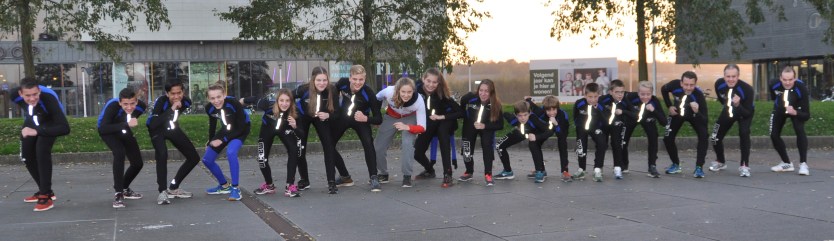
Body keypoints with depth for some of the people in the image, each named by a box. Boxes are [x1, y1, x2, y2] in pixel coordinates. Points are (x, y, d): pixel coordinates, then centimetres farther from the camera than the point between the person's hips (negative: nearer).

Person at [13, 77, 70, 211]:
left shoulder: (49, 99, -43)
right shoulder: (15, 96, -30)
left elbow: (65, 129, -49)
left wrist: (37, 131, -54)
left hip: (49, 123, -5)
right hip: (31, 123, 5)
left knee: (42, 152, -26)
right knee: (27, 156, 4)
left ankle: (46, 196, -19)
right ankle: (44, 191, 22)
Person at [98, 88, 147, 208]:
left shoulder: (141, 106, -27)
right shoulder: (112, 106, -39)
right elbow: (103, 129, -47)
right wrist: (126, 124, -54)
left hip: (124, 131, 5)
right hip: (108, 131, -5)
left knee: (137, 163, 1)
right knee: (120, 153, -31)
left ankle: (124, 188, 29)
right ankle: (119, 194, -23)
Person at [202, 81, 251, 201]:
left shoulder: (234, 103, -34)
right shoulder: (209, 108, -20)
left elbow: (241, 127, -24)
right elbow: (212, 125, 3)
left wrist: (222, 140, -24)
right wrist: (210, 142, 12)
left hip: (240, 130, -6)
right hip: (226, 130, 6)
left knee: (231, 152, -33)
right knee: (207, 159, 3)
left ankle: (235, 189, -21)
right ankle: (224, 186, 24)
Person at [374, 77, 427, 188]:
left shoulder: (418, 100, -36)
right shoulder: (389, 92, -35)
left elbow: (422, 127, -31)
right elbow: (375, 99, -10)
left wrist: (407, 127, -48)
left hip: (409, 118, -2)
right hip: (391, 117, 2)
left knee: (407, 143, -26)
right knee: (377, 146, -1)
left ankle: (407, 176, -10)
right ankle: (383, 174, 23)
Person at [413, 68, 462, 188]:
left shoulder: (442, 94, -27)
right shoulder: (417, 89, -24)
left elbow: (460, 112, -27)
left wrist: (442, 117, -34)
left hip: (443, 123, -3)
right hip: (427, 124, 3)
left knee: (442, 130, -35)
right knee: (417, 153, -3)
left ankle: (447, 175, -34)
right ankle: (430, 170, 34)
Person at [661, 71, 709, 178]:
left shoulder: (699, 94, -40)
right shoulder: (675, 85, -34)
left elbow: (705, 121, -39)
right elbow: (663, 90, -6)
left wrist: (696, 112, -57)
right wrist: (669, 106, -9)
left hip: (694, 114, -2)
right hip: (677, 113, 2)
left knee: (703, 136, -23)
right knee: (667, 138, -5)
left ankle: (699, 167, -13)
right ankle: (676, 165, 17)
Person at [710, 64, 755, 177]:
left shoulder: (747, 89, -38)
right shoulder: (719, 84, -26)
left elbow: (747, 113, -35)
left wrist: (738, 105, -51)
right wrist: (727, 105, 11)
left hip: (744, 113, -4)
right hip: (728, 111, 4)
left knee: (744, 133, -29)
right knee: (715, 137, 3)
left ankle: (744, 166, -16)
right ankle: (720, 162, 31)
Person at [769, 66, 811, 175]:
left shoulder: (801, 88, -39)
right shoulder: (774, 85, -31)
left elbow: (807, 115, -39)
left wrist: (795, 113, -57)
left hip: (796, 110, -3)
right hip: (779, 110, 3)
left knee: (800, 131, -26)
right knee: (774, 135, -2)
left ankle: (803, 164, -22)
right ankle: (787, 163, 15)